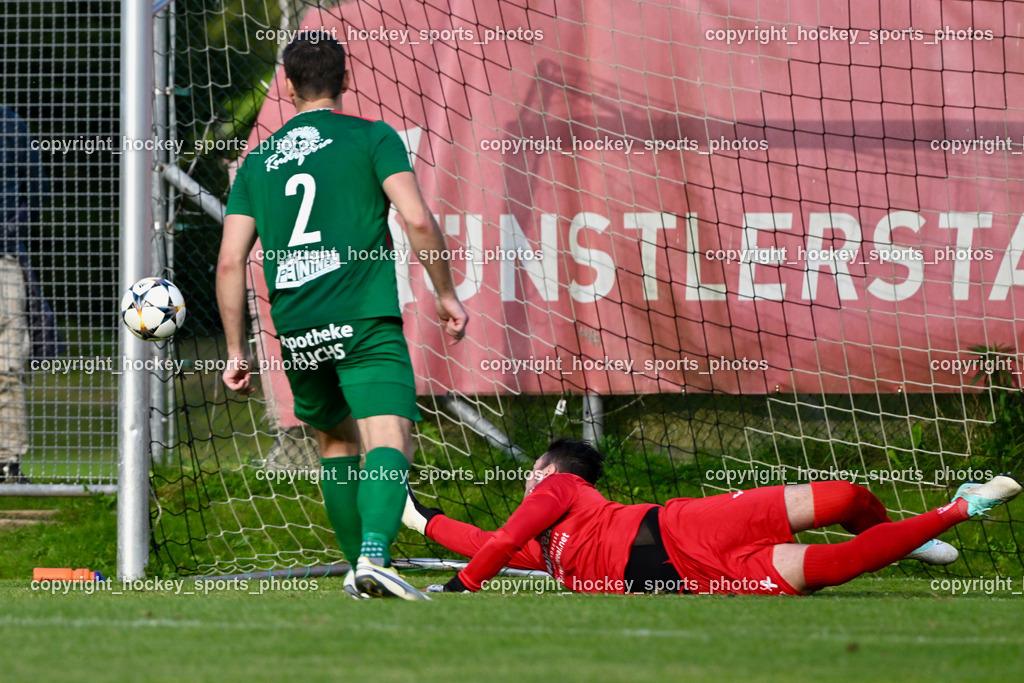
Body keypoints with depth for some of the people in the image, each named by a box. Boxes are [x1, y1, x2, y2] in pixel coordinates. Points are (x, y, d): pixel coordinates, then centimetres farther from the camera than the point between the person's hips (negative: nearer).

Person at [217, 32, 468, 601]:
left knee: (337, 438, 23)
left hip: (296, 332, 4)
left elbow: (231, 262, 11)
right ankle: (376, 556, -36)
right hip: (365, 319, -4)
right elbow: (418, 219, -7)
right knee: (390, 440, -13)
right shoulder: (372, 137, 6)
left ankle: (360, 565, 25)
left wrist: (237, 351, 17)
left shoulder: (260, 160, 17)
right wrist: (446, 293, 5)